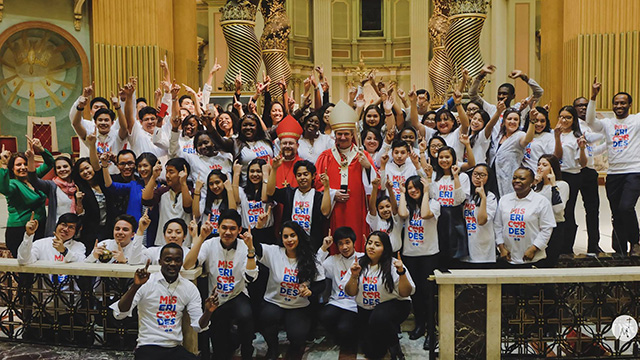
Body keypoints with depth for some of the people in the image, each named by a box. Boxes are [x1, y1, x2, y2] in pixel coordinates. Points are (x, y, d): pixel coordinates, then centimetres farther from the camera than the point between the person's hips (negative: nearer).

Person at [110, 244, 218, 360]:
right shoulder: (145, 283, -5)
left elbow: (198, 326, 6)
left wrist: (208, 312, -16)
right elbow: (119, 314, -14)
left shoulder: (190, 288, 6)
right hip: (148, 347, -3)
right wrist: (135, 286, -27)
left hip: (176, 348, 3)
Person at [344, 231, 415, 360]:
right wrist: (354, 276, -15)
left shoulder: (393, 265, -9)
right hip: (366, 311, 4)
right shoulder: (359, 264, 1)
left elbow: (406, 293, -10)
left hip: (393, 304, -3)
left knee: (379, 318, -38)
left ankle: (394, 345, -7)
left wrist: (401, 272, -23)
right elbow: (350, 293, 3)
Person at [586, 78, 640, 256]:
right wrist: (593, 97, -17)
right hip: (613, 173, 3)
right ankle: (620, 250, 19)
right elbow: (590, 121, -8)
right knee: (616, 214, 8)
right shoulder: (607, 123, 10)